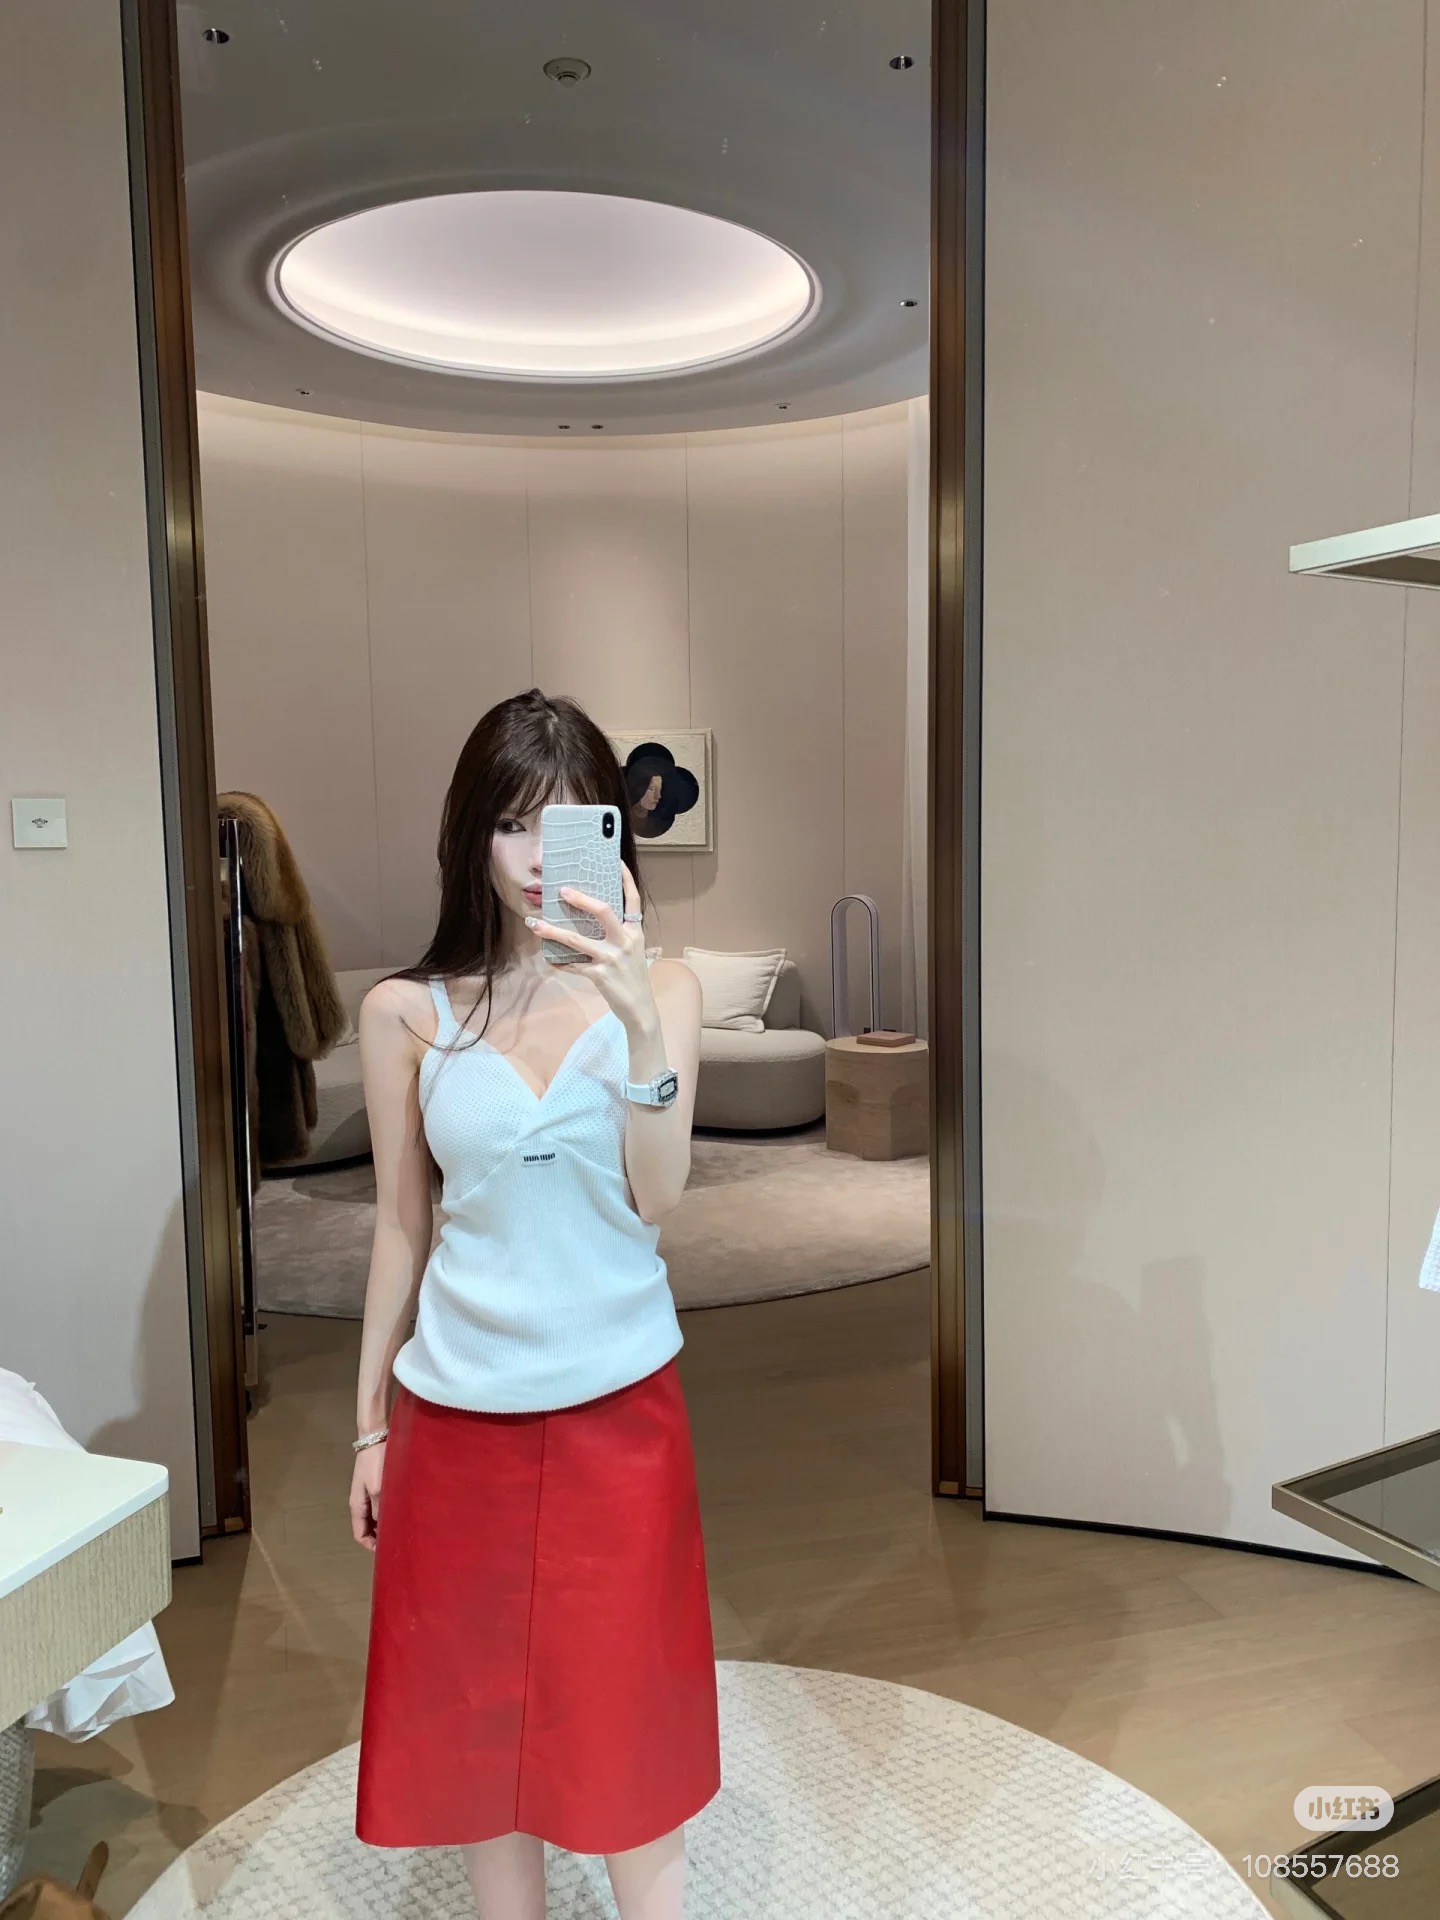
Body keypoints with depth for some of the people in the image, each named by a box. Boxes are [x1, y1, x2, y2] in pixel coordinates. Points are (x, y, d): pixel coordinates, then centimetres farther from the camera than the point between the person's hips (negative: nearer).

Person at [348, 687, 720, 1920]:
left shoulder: (660, 988, -6)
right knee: (476, 1701, 17)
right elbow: (400, 1228, 3)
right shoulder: (405, 1012, -5)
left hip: (620, 1401, -1)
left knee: (626, 1694, 14)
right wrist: (370, 1424, 8)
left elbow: (658, 1195, -15)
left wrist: (640, 1021, -30)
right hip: (457, 1407, 1)